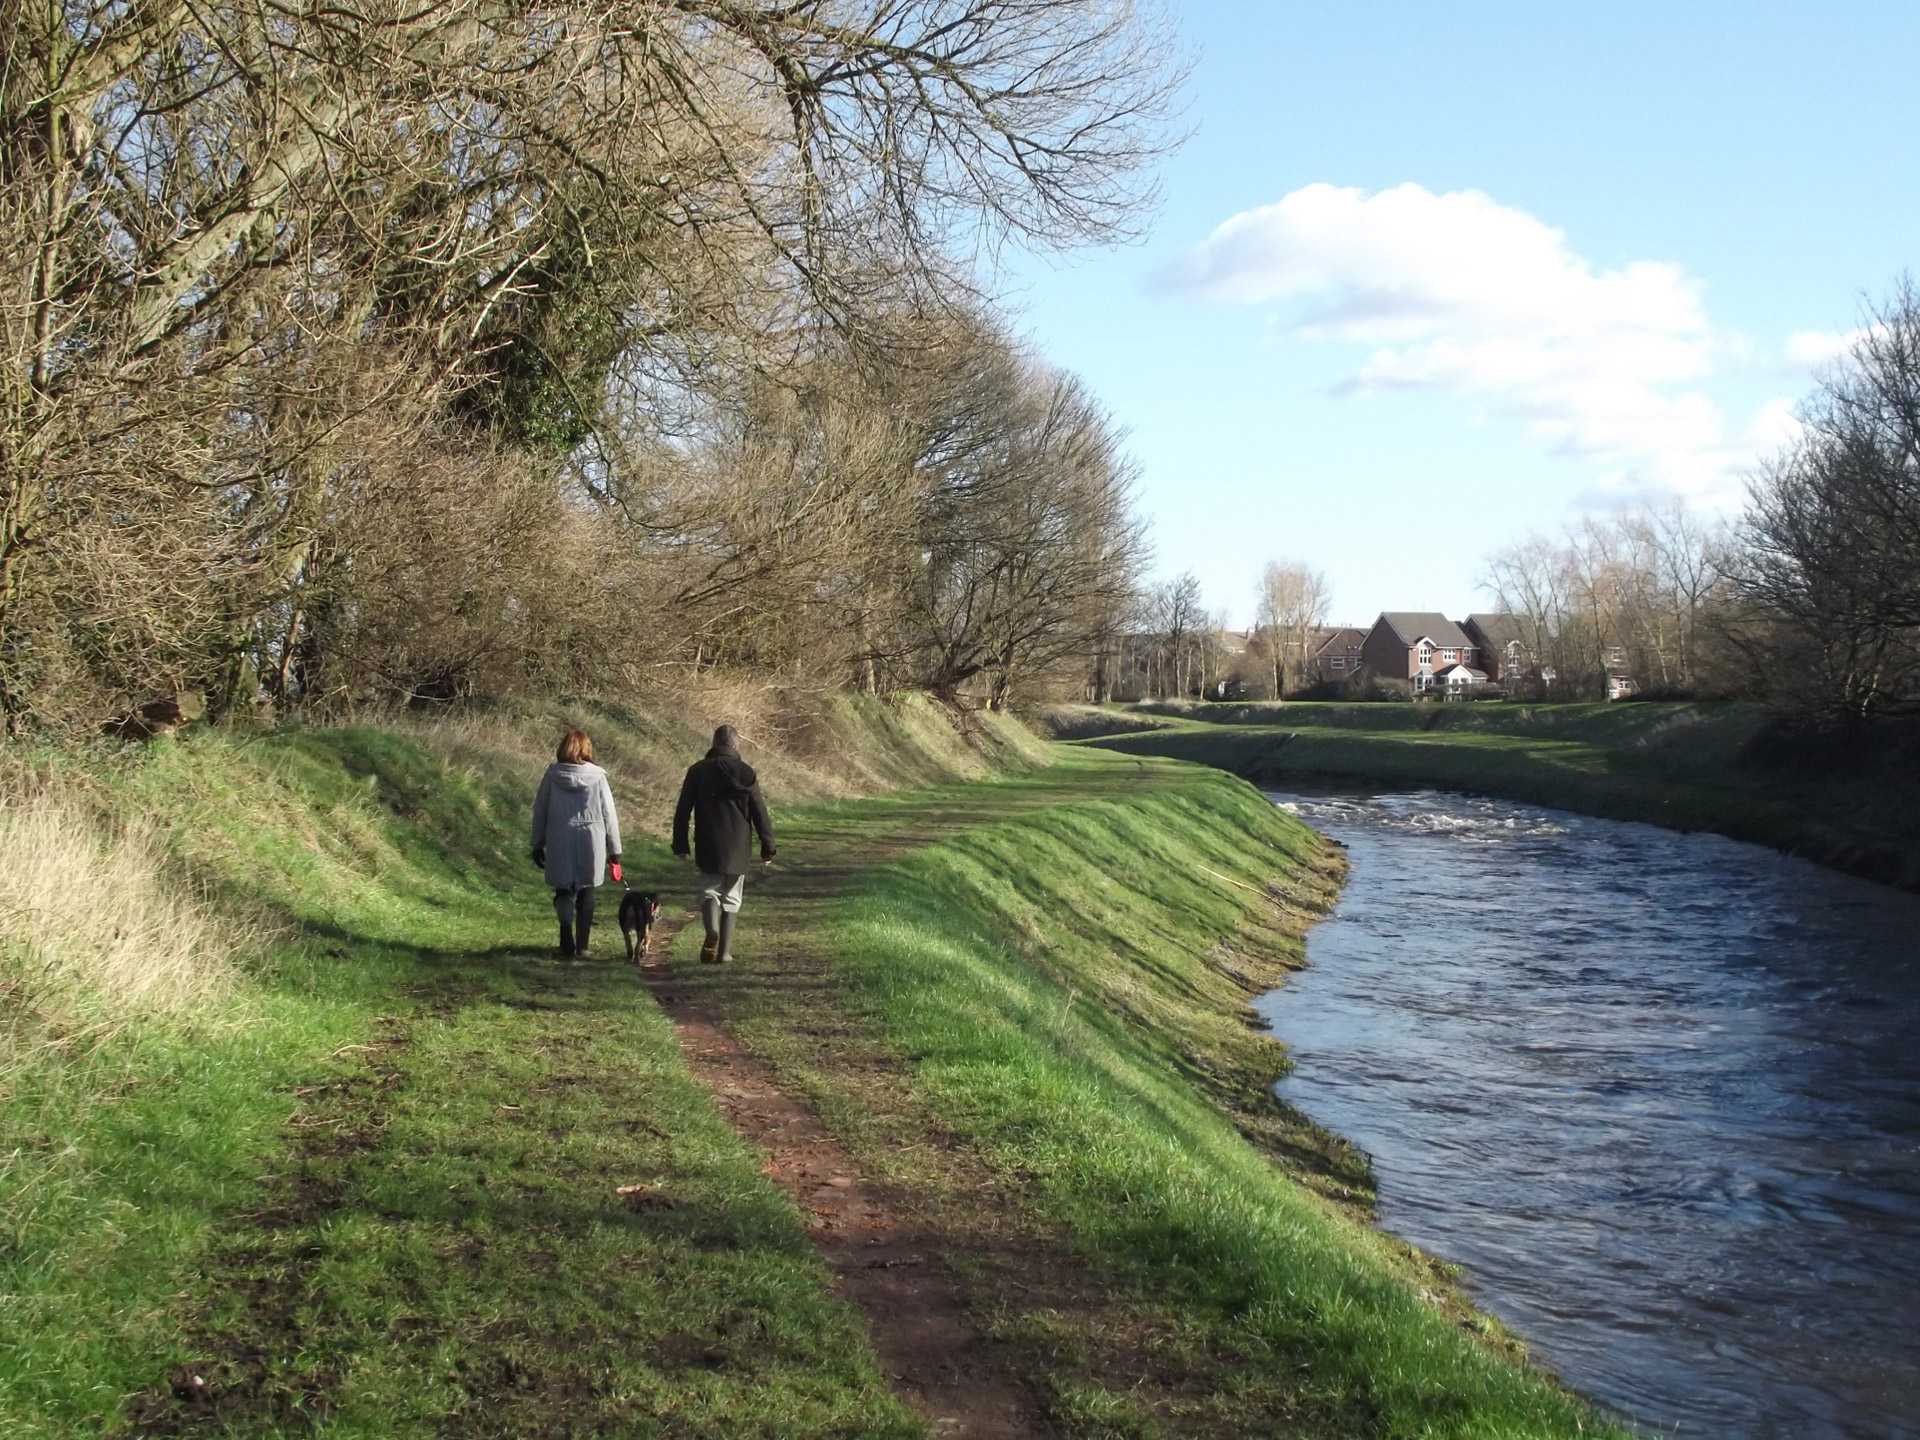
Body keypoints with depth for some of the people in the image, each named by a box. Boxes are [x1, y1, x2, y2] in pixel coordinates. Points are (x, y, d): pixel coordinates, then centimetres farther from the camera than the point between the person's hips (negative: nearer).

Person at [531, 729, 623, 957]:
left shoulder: (552, 775, -1)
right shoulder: (597, 777, -4)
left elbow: (539, 811, 4)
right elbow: (609, 814, 0)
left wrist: (538, 844, 15)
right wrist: (614, 849, 8)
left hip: (560, 843, 0)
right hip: (591, 842, 0)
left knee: (563, 890, 9)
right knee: (586, 891, 12)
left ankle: (567, 934, -17)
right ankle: (582, 944, 12)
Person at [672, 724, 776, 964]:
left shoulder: (697, 771, 0)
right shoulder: (746, 773, -3)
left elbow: (682, 811, 1)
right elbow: (760, 814, -2)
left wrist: (680, 845, 9)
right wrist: (768, 848, 5)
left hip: (708, 847, 0)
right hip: (738, 848, 0)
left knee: (710, 891, 10)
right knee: (731, 899, 10)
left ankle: (712, 931, -19)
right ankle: (724, 952, 8)